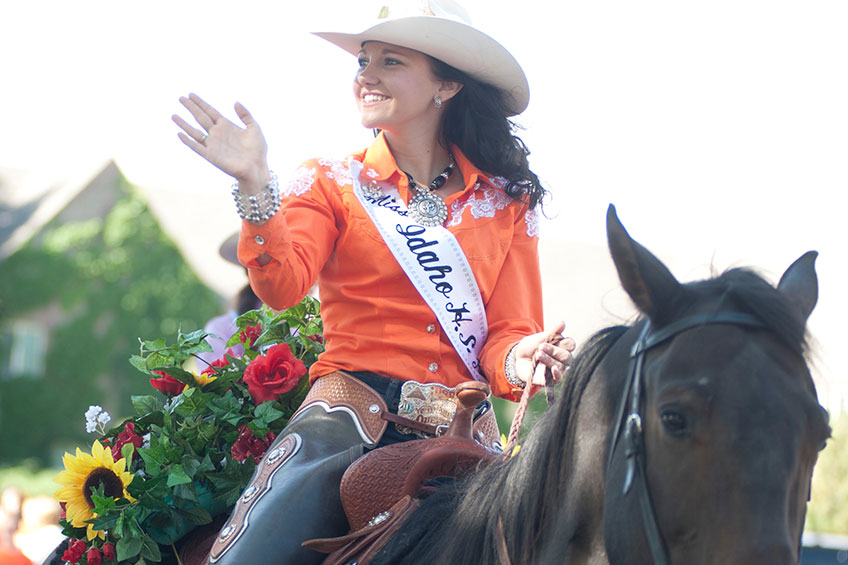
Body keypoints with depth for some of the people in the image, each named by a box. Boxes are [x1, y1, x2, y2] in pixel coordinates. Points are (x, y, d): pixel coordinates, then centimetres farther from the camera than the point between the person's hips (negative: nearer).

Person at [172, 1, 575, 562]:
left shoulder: (507, 201, 12)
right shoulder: (332, 183, 8)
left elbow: (508, 330, 7)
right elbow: (283, 285, -9)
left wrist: (520, 357, -17)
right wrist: (255, 187, -24)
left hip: (460, 430, 2)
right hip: (354, 407, -2)